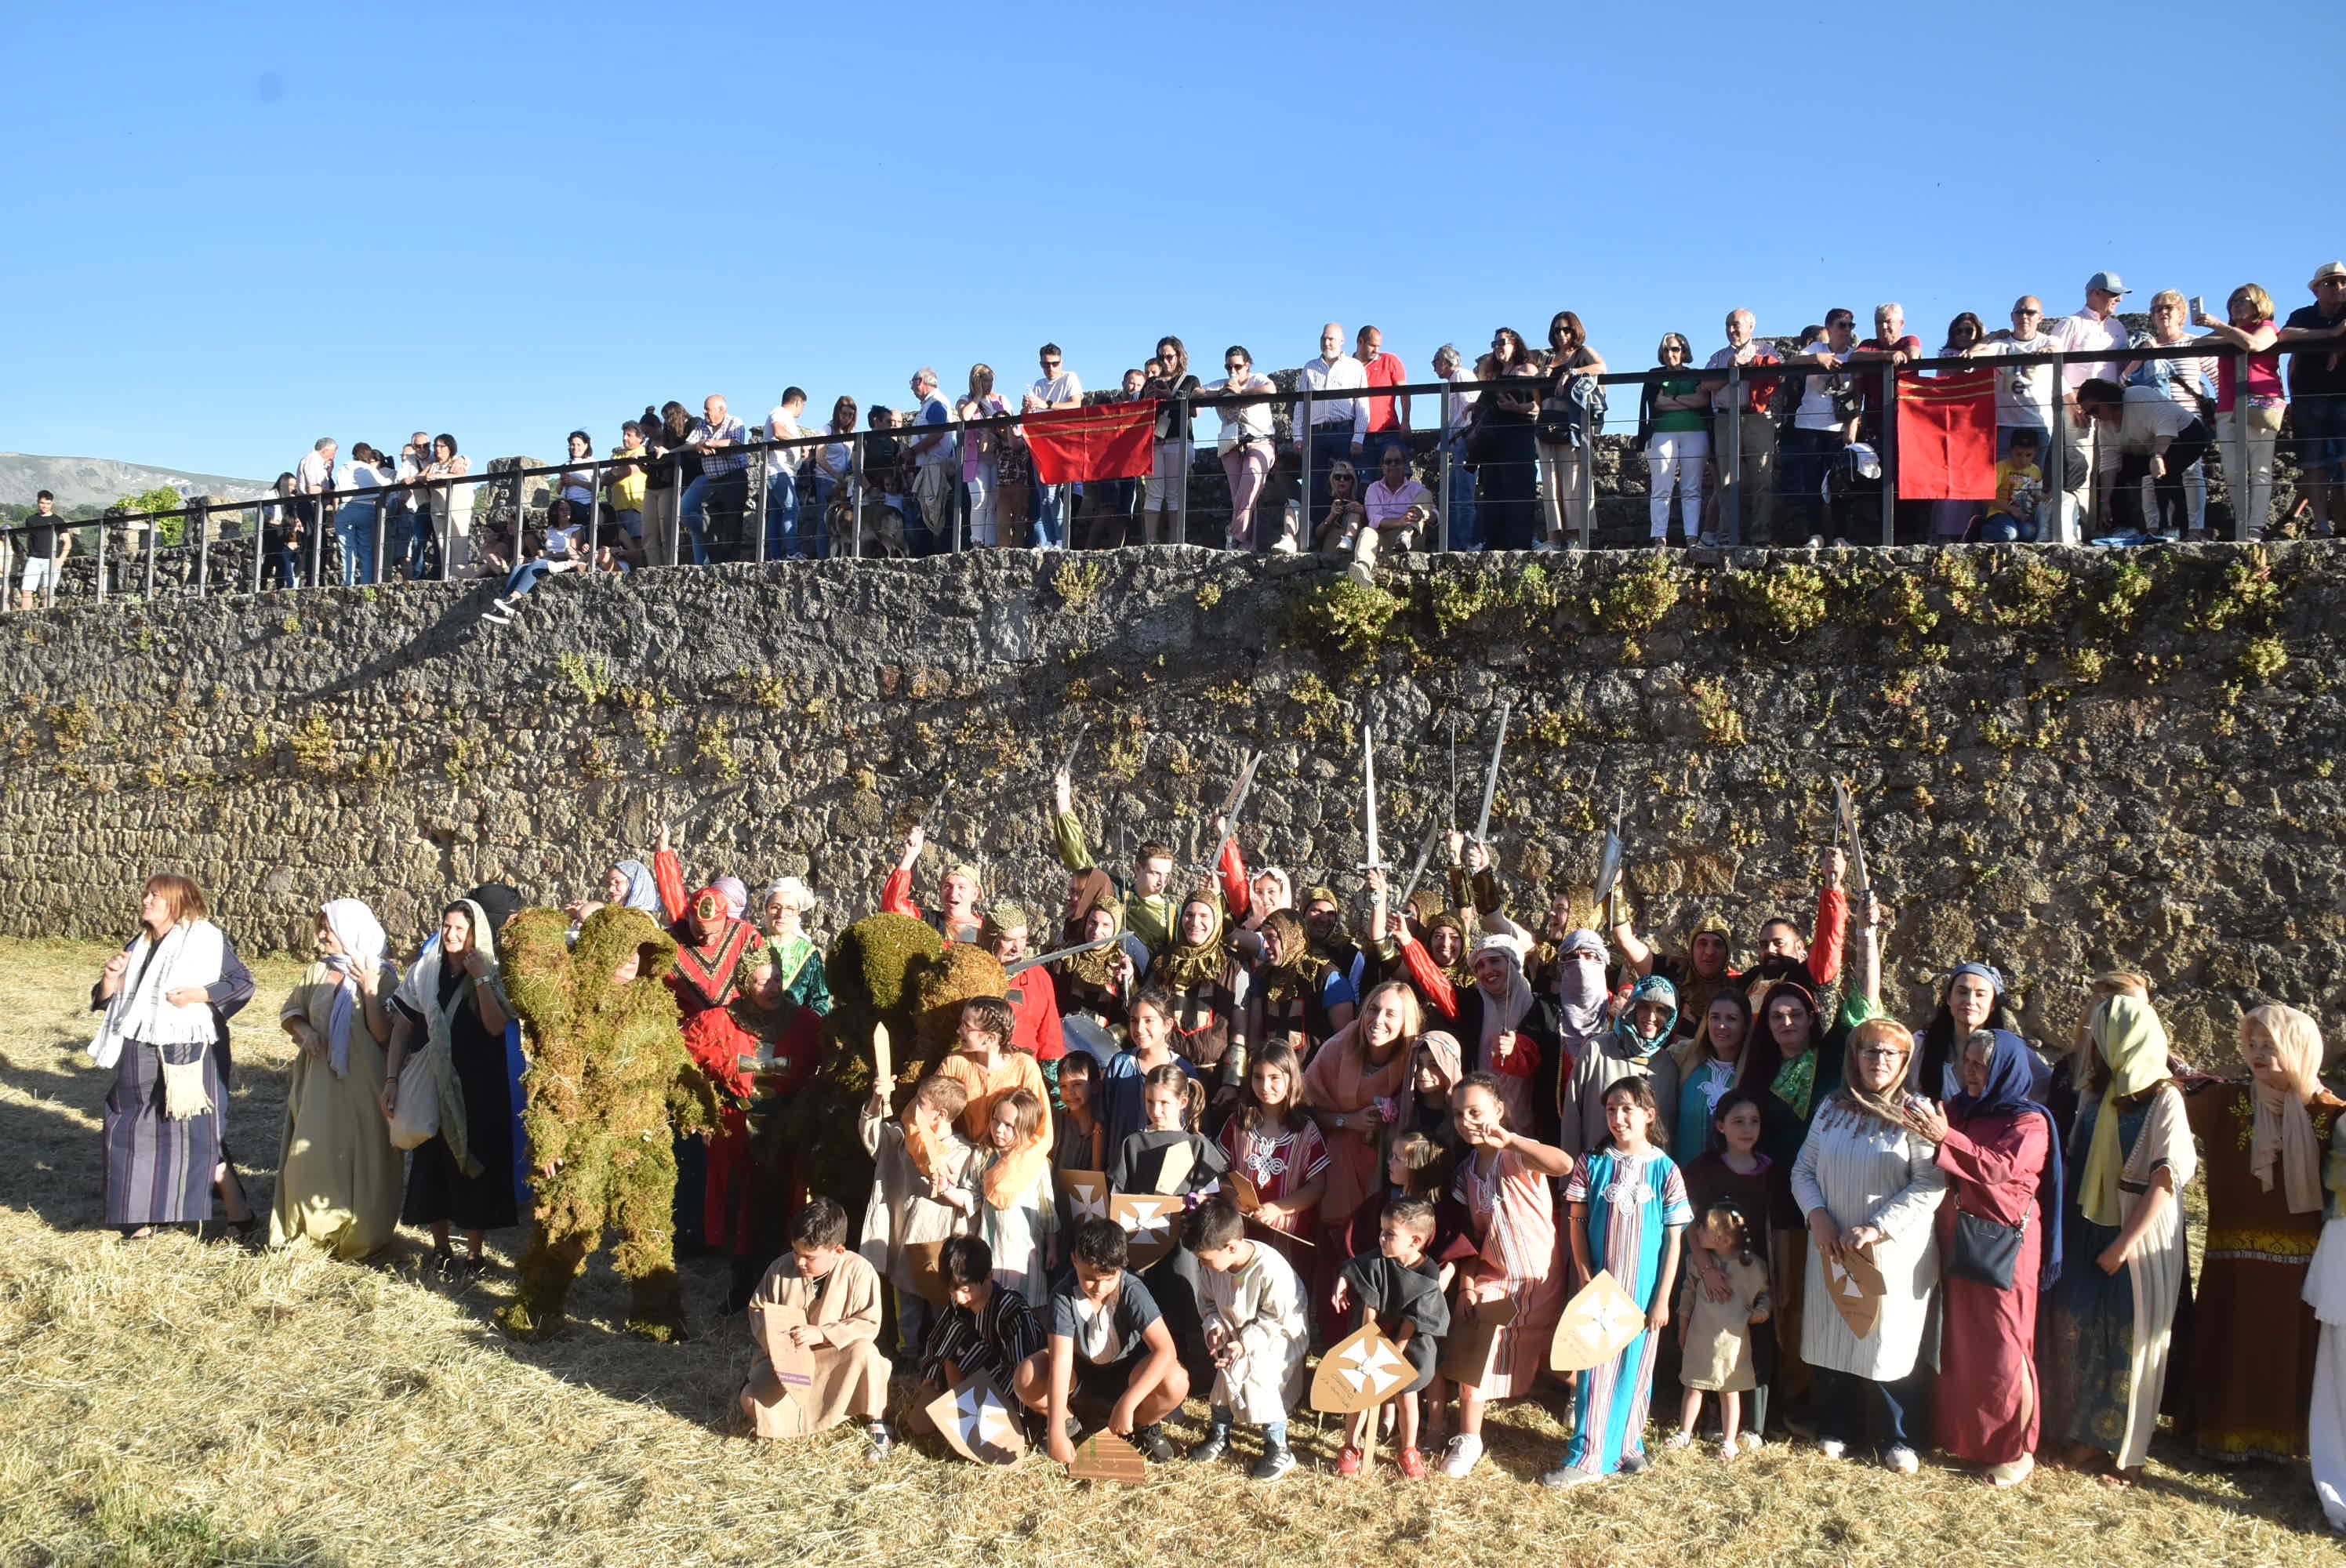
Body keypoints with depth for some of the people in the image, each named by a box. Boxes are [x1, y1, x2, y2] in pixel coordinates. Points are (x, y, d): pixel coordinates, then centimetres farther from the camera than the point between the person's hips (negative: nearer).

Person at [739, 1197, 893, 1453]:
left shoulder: (859, 1272, -17)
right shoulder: (781, 1268, -8)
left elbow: (868, 1325, -18)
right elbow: (758, 1309, 5)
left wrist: (822, 1334, -27)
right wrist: (771, 1335, -16)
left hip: (835, 1359, -3)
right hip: (787, 1359, 3)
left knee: (864, 1351, -35)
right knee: (752, 1402, -21)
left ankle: (876, 1422, -15)